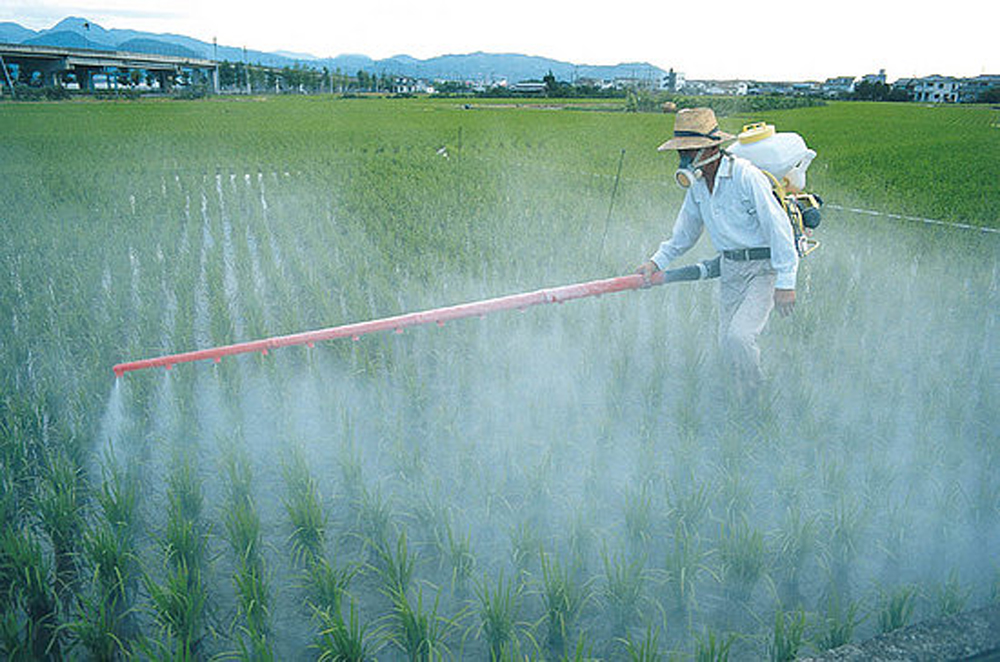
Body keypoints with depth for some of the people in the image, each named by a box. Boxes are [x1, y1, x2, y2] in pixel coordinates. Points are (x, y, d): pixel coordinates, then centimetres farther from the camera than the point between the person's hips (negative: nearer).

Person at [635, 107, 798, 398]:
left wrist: (785, 283, -19)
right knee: (727, 343, 8)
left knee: (738, 336, -20)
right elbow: (684, 233, 17)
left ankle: (760, 396, 8)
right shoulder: (697, 183, 4)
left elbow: (778, 227, -19)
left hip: (765, 267, -7)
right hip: (730, 269, 7)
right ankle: (744, 406, 32)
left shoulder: (746, 175, -20)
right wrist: (656, 262, 6)